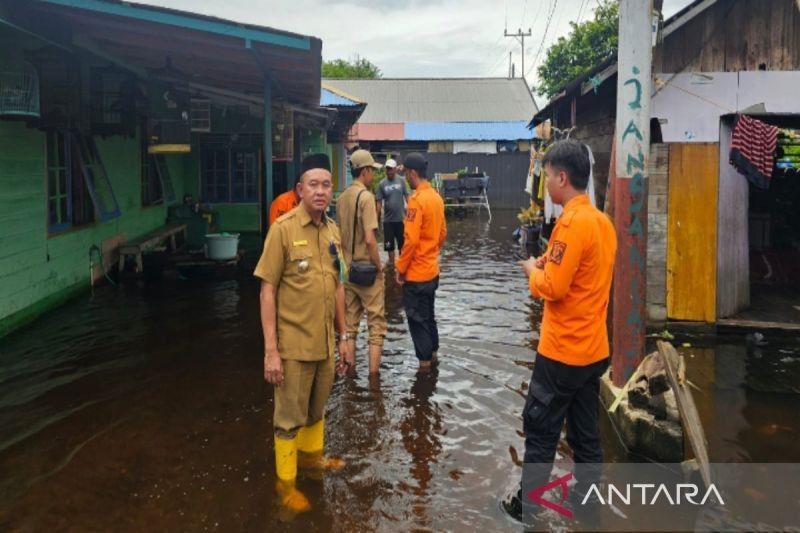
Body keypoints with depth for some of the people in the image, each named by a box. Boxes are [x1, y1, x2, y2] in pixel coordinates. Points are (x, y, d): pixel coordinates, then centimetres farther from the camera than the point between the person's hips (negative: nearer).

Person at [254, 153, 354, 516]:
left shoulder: (333, 230, 4)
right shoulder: (283, 229, -14)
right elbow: (267, 290, -14)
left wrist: (343, 338, 12)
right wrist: (270, 349, -18)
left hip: (325, 343, 5)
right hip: (293, 344, -5)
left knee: (317, 409, 23)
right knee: (289, 418, 11)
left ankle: (312, 455, 47)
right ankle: (286, 482, 29)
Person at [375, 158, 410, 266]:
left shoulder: (401, 181, -2)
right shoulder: (382, 184, -2)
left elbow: (407, 196, 1)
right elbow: (379, 202, -1)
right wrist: (377, 218, -4)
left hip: (401, 218, 0)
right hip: (388, 219, 0)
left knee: (402, 242, 8)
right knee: (389, 243, 6)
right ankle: (391, 260, 19)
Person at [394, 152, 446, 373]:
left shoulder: (416, 200, -20)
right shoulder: (436, 197, 6)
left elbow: (411, 240, -23)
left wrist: (400, 267, -13)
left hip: (416, 273, -8)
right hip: (432, 269, 8)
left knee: (417, 318, 4)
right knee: (428, 315, 20)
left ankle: (424, 362, 13)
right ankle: (433, 354, 31)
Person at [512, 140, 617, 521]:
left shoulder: (571, 222, -19)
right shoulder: (602, 221, 9)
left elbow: (553, 288, -21)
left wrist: (532, 270, -3)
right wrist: (549, 265, 9)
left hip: (563, 350, -8)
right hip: (594, 348, 8)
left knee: (540, 431, 6)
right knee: (585, 432, 17)